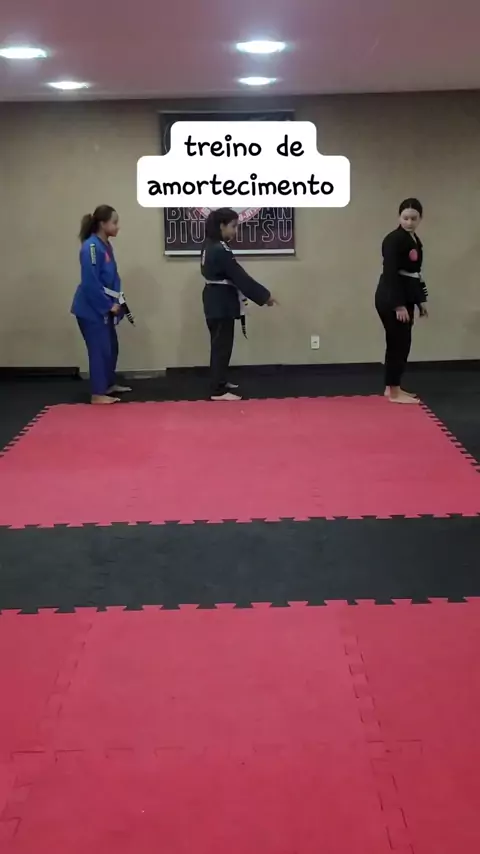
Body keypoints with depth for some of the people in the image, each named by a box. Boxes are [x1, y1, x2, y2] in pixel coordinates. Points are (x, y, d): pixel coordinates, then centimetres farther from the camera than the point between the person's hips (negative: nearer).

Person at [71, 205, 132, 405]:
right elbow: (90, 283, -24)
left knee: (111, 346, 18)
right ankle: (97, 394, 3)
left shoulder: (105, 245, 9)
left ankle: (108, 385, 33)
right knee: (99, 349, -5)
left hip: (103, 307, 10)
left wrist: (116, 302, 4)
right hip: (91, 308, -10)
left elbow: (112, 277, 15)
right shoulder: (91, 247, -21)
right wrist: (109, 305, -16)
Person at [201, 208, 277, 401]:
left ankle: (219, 382, 30)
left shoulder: (210, 245, 10)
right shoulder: (220, 250, -21)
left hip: (216, 299, 10)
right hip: (221, 302, -10)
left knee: (220, 343, 19)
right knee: (222, 345, -5)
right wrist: (264, 296, -16)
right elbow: (239, 276, -21)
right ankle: (218, 391, -2)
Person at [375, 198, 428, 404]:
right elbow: (391, 273, -21)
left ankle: (391, 387, 24)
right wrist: (398, 305, -23)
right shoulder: (394, 239, -16)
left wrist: (420, 300, 18)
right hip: (391, 298, -9)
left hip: (405, 297, 9)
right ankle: (395, 392, 4)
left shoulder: (415, 240, 13)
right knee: (399, 343, -4)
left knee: (399, 343, 14)